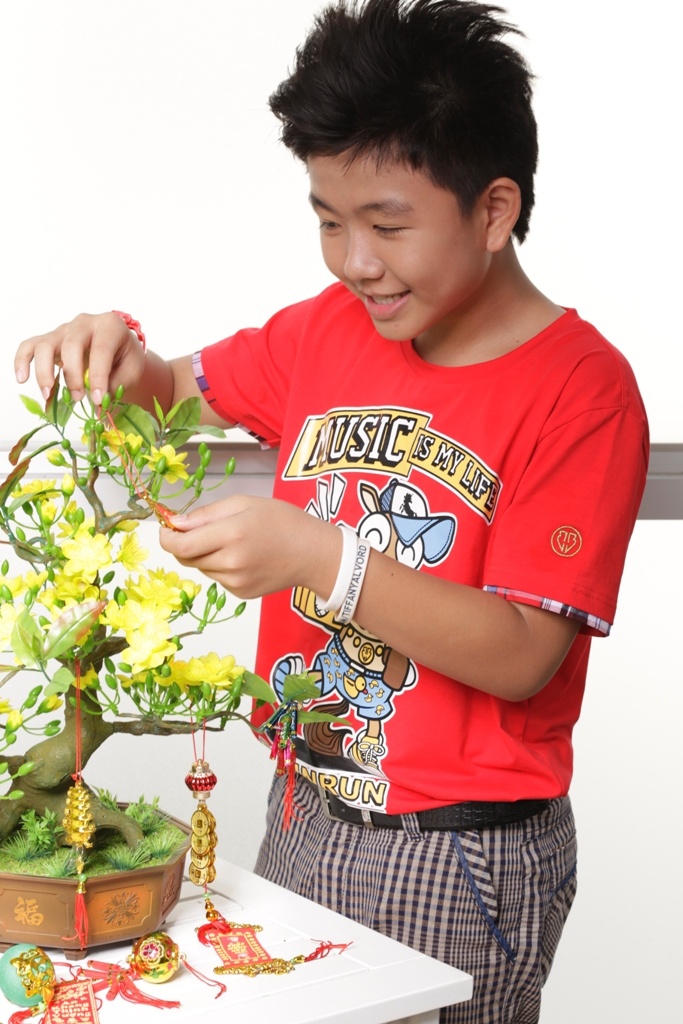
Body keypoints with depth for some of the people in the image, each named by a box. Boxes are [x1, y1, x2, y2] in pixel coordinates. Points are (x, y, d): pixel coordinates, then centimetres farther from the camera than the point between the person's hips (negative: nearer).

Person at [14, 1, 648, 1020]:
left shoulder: (582, 390, -16)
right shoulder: (327, 331, 2)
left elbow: (521, 658, -20)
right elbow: (180, 393, 16)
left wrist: (321, 557, -29)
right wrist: (117, 364, -7)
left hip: (459, 860, -5)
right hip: (304, 816, 6)